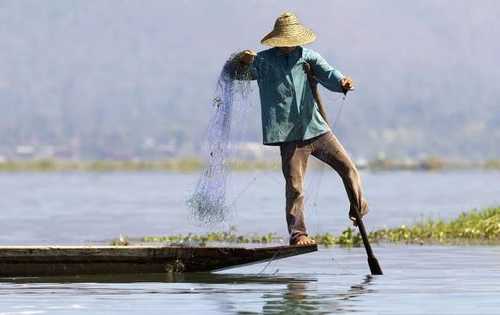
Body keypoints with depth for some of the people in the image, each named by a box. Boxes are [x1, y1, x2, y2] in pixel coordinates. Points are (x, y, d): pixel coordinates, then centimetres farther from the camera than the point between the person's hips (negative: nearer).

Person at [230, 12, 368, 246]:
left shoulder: (307, 56, 6)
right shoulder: (263, 61, 3)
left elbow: (326, 73, -7)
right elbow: (237, 74, 1)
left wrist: (341, 82, -30)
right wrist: (242, 61, -22)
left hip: (316, 128, 2)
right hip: (290, 136, -2)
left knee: (348, 167, 3)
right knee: (294, 187, -6)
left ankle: (359, 211, 24)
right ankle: (297, 233, 0)